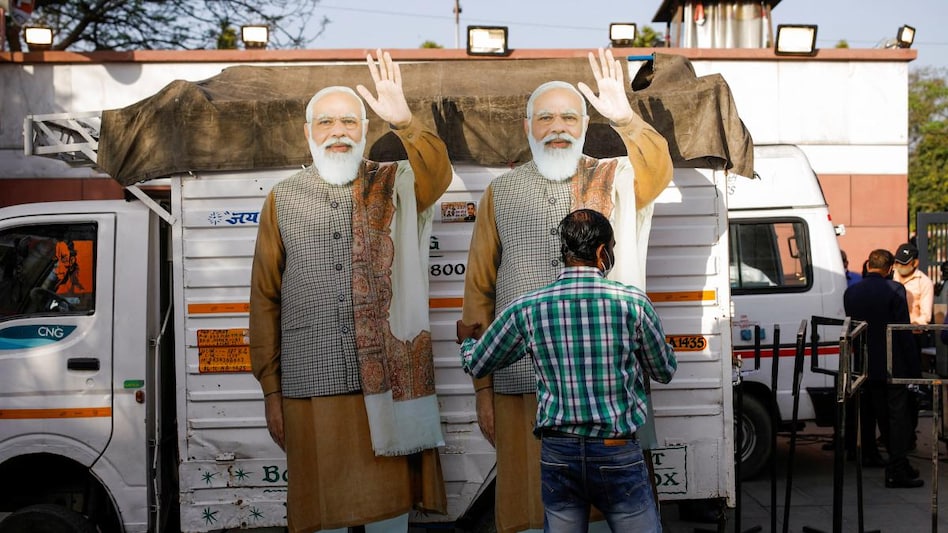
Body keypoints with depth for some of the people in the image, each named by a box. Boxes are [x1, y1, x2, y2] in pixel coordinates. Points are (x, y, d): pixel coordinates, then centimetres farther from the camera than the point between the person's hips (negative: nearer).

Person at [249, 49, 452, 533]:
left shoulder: (395, 185, 8)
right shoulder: (283, 198, 8)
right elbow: (265, 298, 8)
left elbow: (437, 173, -16)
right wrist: (271, 389, 5)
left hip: (390, 378, 0)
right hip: (312, 384, 1)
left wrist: (404, 123, -35)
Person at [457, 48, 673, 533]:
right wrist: (482, 387, 5)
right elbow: (478, 292, 8)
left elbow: (658, 172, -16)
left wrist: (625, 119, -34)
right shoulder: (501, 193, 9)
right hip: (522, 382, 1)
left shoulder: (614, 179, 9)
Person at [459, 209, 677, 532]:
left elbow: (476, 365, 10)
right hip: (617, 455, -2)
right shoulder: (633, 303, -9)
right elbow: (665, 372, 6)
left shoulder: (526, 310, -4)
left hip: (558, 455, 2)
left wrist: (467, 341, 33)